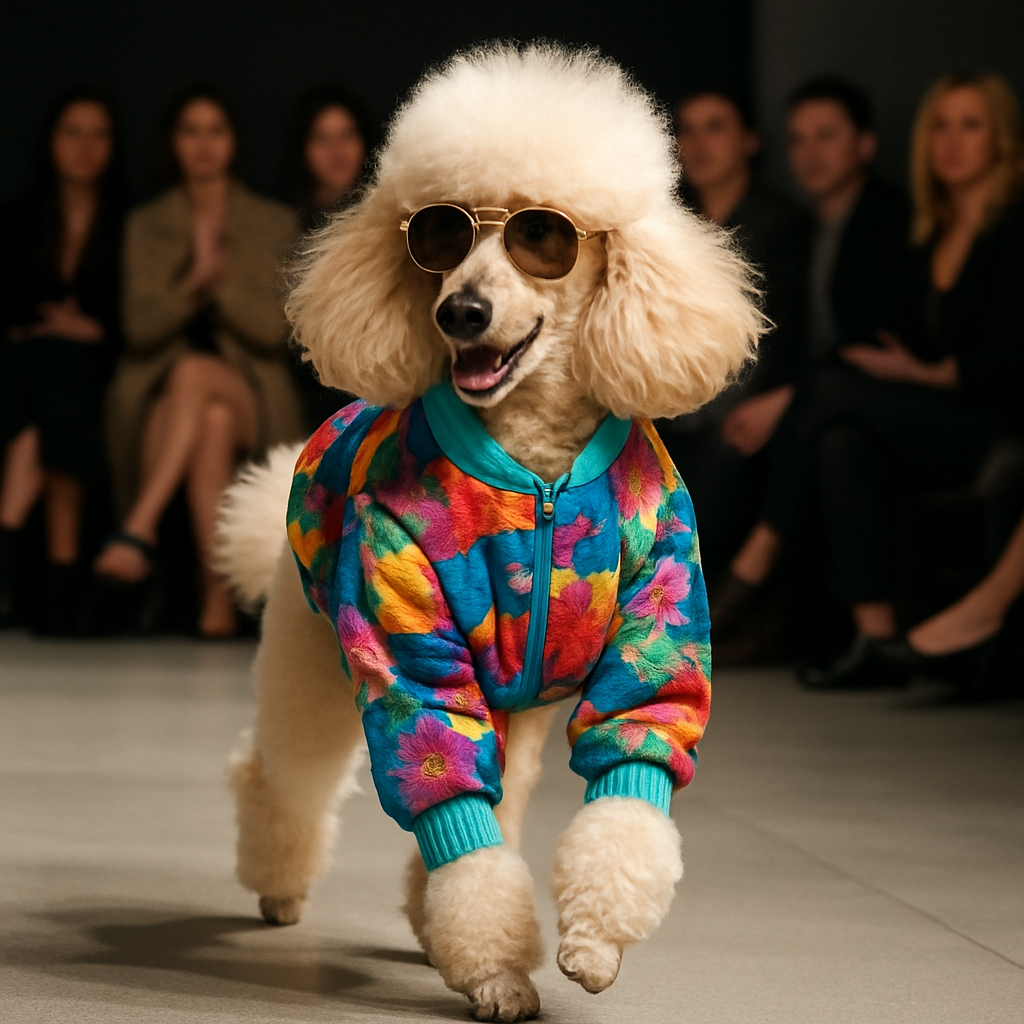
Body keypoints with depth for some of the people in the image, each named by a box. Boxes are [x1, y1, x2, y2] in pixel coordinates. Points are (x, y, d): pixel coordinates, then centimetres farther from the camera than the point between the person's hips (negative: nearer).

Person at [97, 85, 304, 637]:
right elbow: (140, 327, 0)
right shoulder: (147, 225, 14)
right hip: (161, 396, 1)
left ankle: (139, 528, -45)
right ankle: (218, 592, -45)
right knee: (211, 424, -37)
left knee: (196, 372, -38)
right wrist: (193, 283, -18)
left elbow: (272, 329, -1)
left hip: (248, 393, -1)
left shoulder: (273, 223, 11)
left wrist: (220, 281, -17)